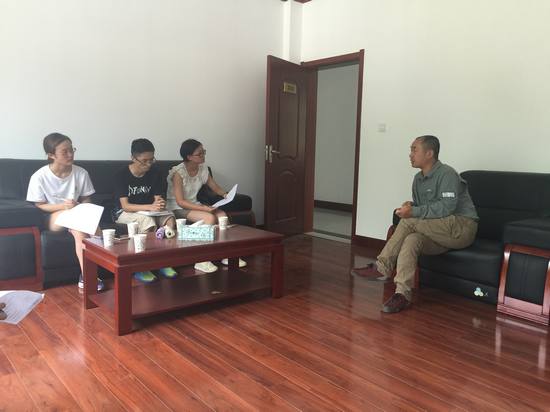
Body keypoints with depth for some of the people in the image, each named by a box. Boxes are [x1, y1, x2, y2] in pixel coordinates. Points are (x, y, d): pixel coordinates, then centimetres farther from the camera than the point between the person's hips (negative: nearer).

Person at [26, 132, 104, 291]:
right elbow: (39, 206, -6)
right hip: (52, 218, -2)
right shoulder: (39, 177, -12)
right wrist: (62, 206, -23)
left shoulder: (81, 173, -6)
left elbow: (86, 200, 5)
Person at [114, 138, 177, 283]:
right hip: (126, 213, -4)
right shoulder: (122, 175, -15)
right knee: (148, 221, -36)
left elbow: (158, 199, -4)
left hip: (150, 211, 4)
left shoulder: (155, 173, -2)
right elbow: (125, 206, -21)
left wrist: (159, 204, -30)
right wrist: (150, 207, -36)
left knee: (170, 219, -27)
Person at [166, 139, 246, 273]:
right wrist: (204, 208, -30)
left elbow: (215, 187, 12)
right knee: (210, 217, -29)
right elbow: (180, 201, -22)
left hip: (194, 204, 7)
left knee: (222, 215, -17)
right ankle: (202, 261, -22)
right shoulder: (178, 172, -20)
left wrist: (225, 194, -11)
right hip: (177, 208, -7)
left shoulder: (203, 168, 0)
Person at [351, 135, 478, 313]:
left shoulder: (447, 174, -12)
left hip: (461, 227, -7)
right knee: (411, 240, -26)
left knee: (408, 222, -26)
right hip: (440, 235, 7)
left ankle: (382, 268, -19)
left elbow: (446, 207, -23)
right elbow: (419, 207, 19)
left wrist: (413, 212, -25)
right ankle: (402, 294, -34)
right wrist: (410, 206, -5)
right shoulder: (418, 179, 14)